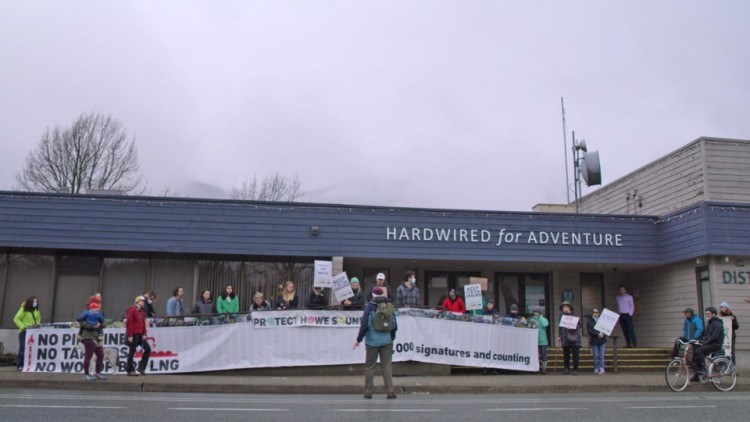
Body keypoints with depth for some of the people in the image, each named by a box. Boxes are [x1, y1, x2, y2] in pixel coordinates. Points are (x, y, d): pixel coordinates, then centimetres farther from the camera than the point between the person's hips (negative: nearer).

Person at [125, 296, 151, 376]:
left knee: (148, 349, 5)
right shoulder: (132, 310, -10)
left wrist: (144, 334, 4)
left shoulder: (142, 311, 15)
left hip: (140, 334, 8)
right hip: (133, 334, -8)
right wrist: (130, 335, -18)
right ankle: (130, 370, 8)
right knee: (132, 351, -1)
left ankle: (141, 367, 13)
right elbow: (129, 323, -14)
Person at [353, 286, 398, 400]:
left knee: (369, 366, 7)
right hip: (386, 341, 3)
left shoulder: (370, 306, -8)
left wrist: (358, 339, -2)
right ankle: (390, 391, -1)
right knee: (386, 366, 6)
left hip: (372, 341, -3)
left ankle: (368, 392, 11)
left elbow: (364, 325, -12)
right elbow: (395, 326, 6)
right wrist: (392, 338, 21)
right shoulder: (390, 307, 3)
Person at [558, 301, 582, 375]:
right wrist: (560, 336, 15)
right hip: (565, 340, 4)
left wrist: (573, 328, -17)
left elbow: (579, 325, -1)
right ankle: (567, 369, 9)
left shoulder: (575, 316, 3)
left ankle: (575, 370, 2)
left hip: (574, 339, -4)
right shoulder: (561, 317, 16)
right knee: (566, 355, 4)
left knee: (575, 355, -4)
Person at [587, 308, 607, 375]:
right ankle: (596, 369, 8)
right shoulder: (589, 321, 4)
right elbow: (589, 331, -6)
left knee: (602, 355, -3)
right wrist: (598, 334, -15)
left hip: (602, 340, 2)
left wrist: (603, 334, -11)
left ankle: (601, 369, -4)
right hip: (594, 341, -2)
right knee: (596, 356, -1)